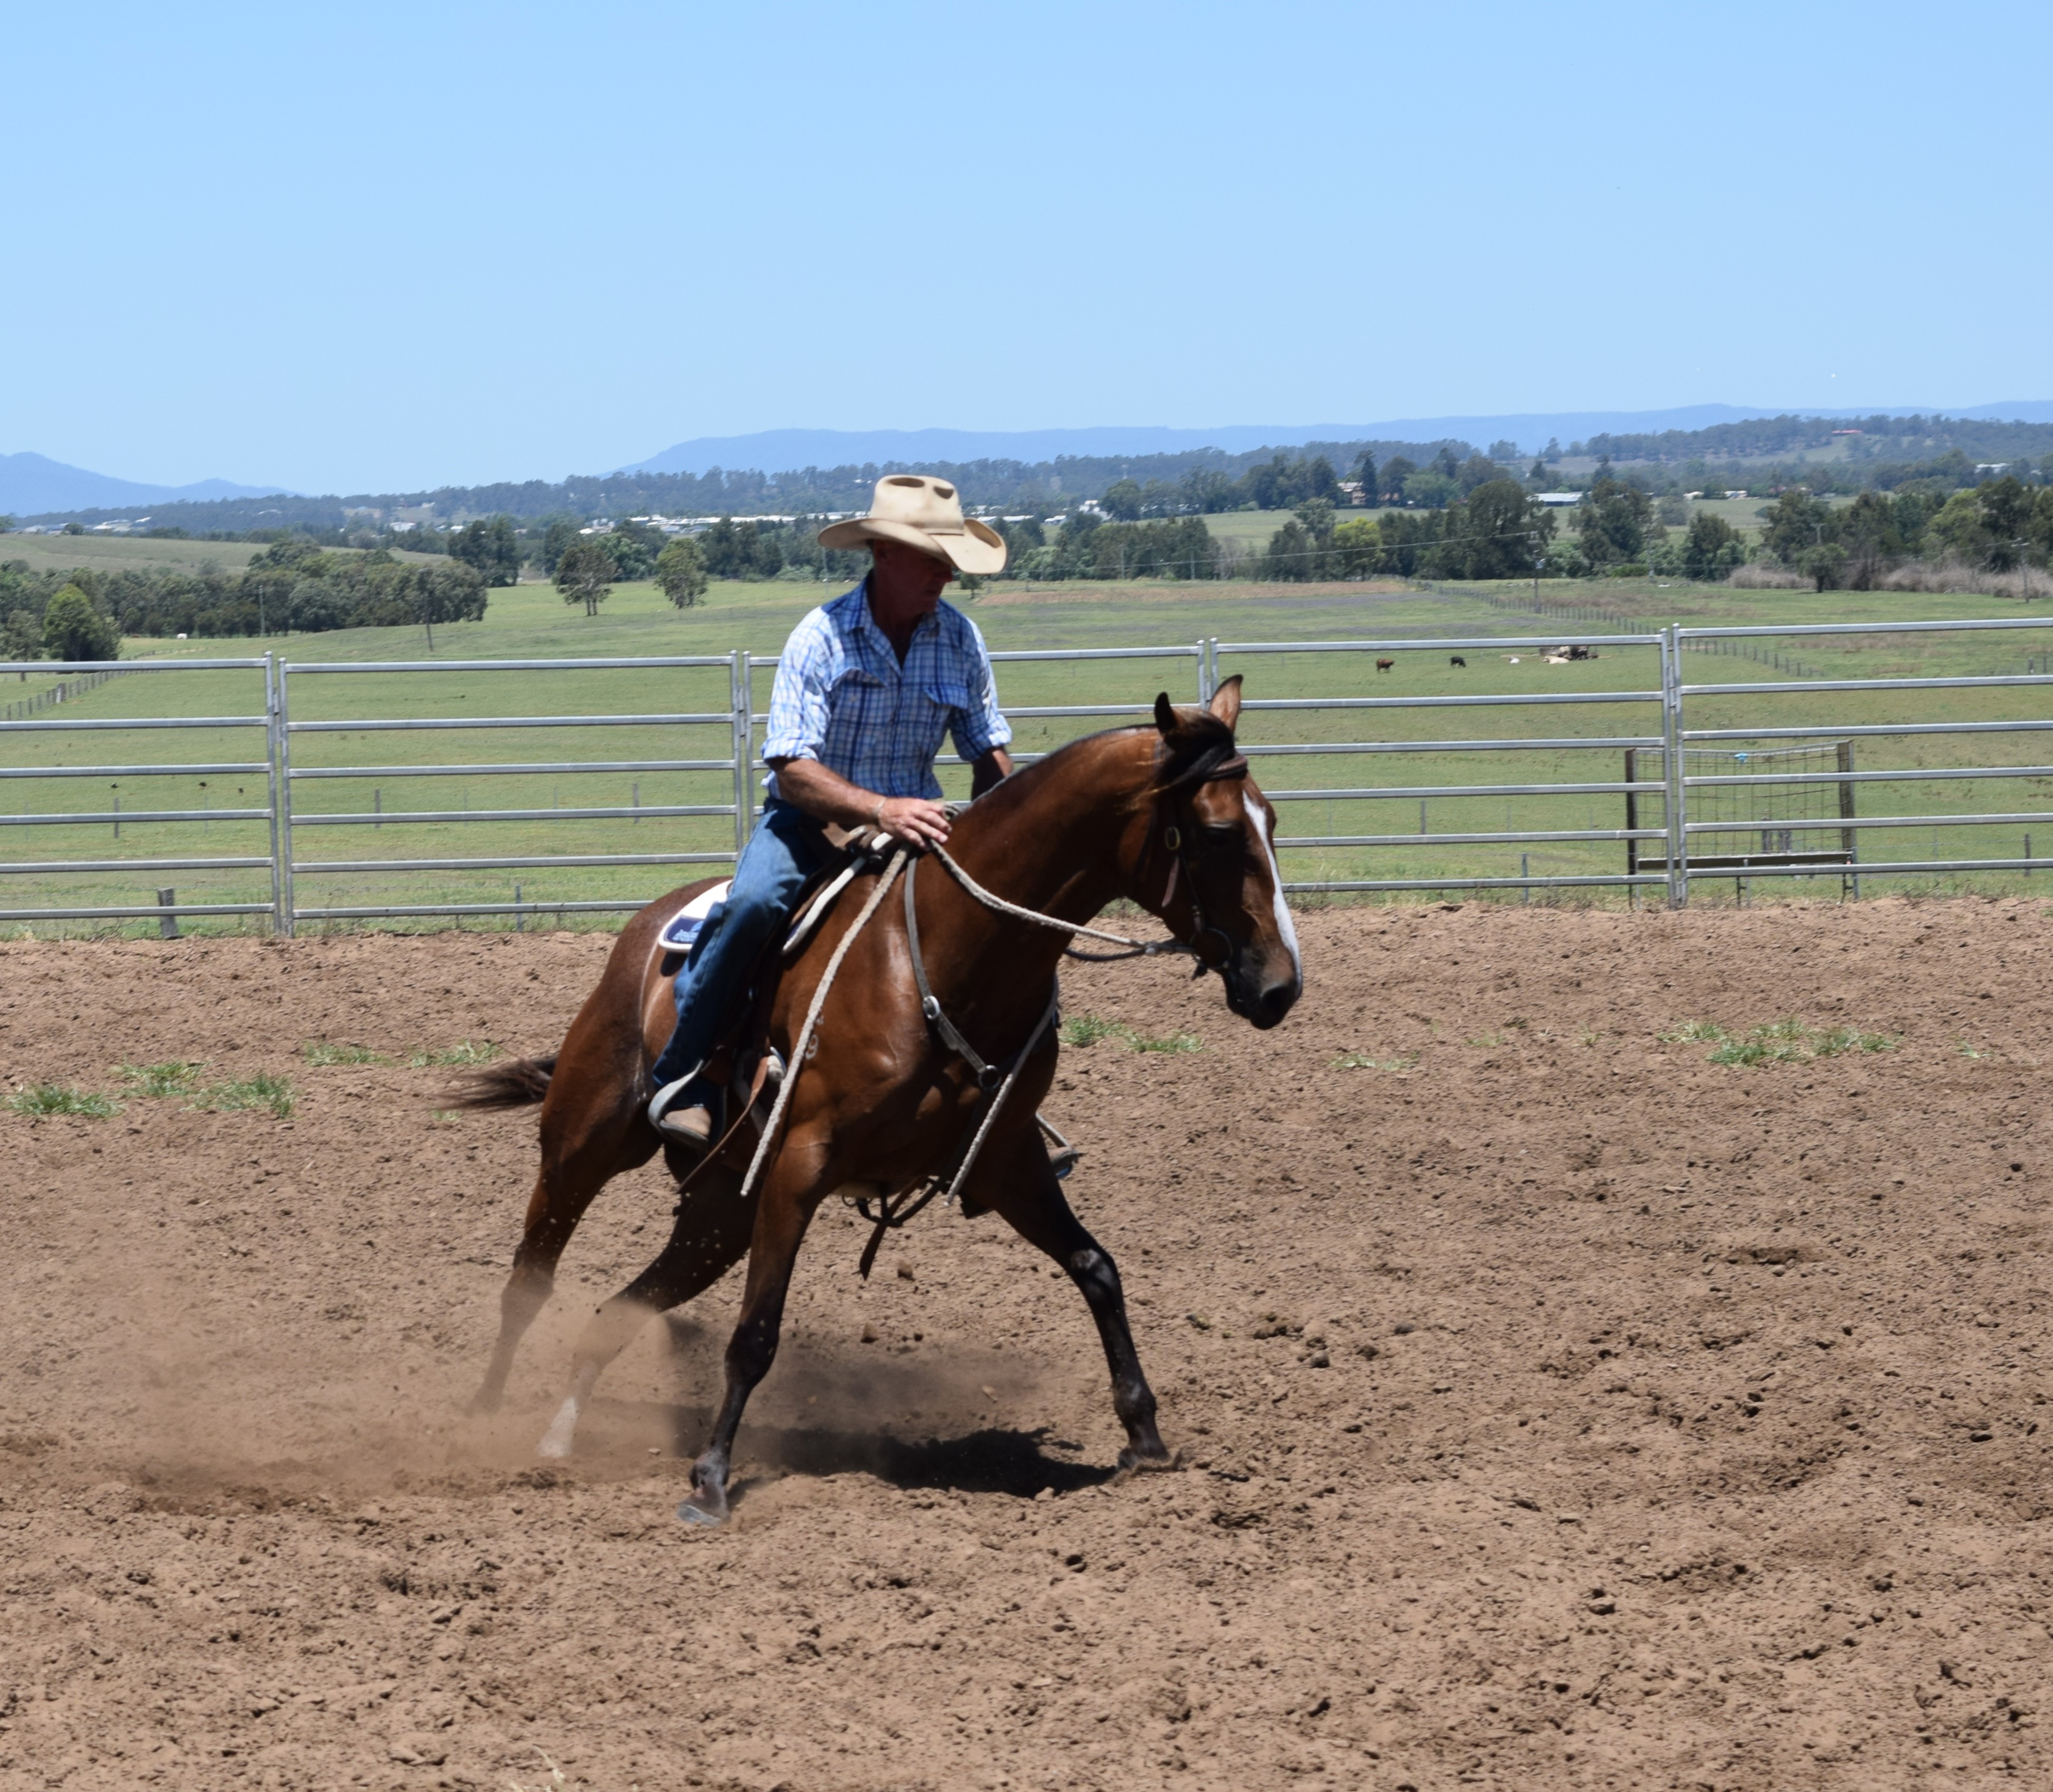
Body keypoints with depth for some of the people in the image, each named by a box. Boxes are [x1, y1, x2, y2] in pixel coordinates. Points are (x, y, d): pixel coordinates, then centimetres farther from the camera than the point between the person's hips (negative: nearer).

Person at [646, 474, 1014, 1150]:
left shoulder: (960, 638, -1)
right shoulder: (820, 638, -15)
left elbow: (989, 753, 7)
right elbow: (791, 769, -23)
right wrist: (880, 808, -39)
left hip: (911, 817, 5)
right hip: (809, 816, -5)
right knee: (756, 902, -35)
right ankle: (681, 1080, -23)